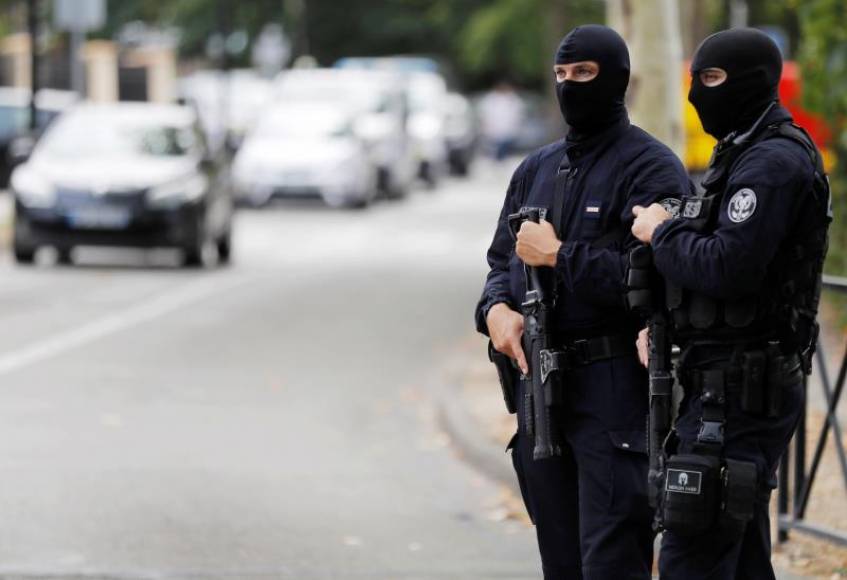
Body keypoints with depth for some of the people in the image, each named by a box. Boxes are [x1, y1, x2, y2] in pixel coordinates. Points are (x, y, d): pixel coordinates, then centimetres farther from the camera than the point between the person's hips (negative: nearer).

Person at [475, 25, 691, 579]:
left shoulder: (652, 168, -7)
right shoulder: (537, 169, 18)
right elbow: (502, 261, 22)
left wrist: (557, 255, -13)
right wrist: (496, 309, -1)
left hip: (615, 391, -7)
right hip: (538, 383, 8)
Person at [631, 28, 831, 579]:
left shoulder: (773, 162, -15)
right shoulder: (745, 155, 18)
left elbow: (729, 266, -25)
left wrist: (662, 233, -9)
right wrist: (660, 318, 7)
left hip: (742, 387, -11)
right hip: (737, 383, 11)